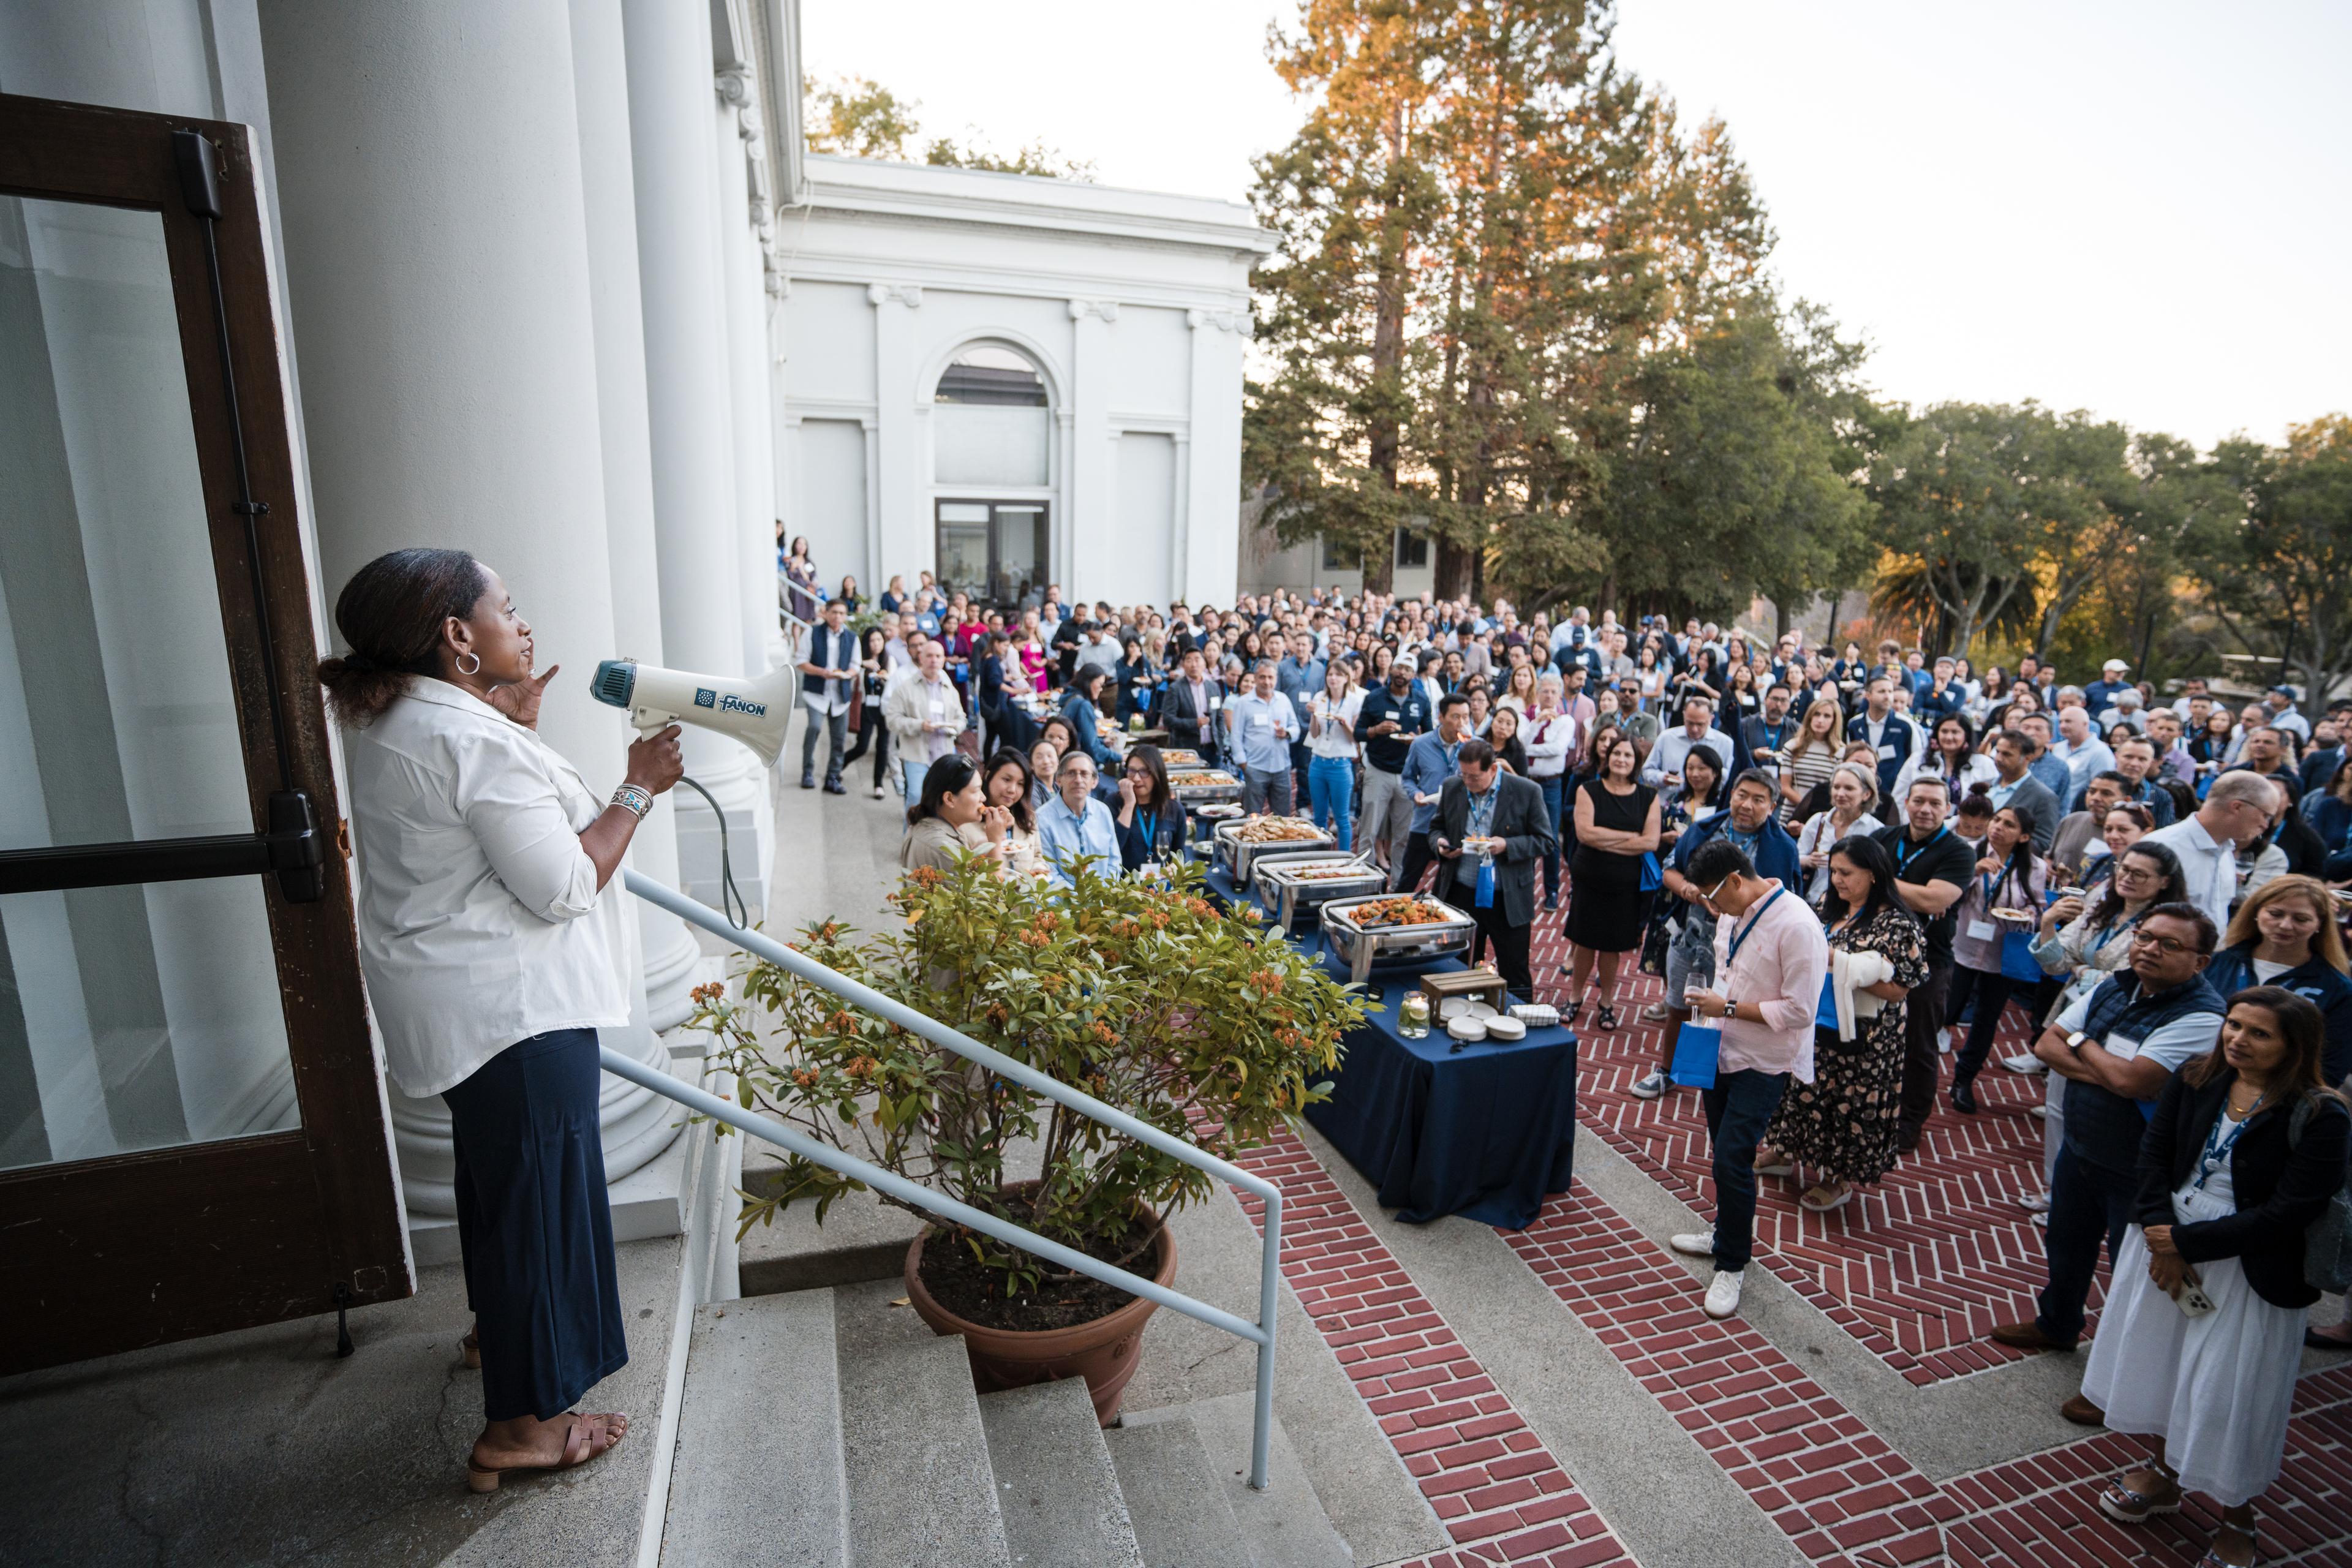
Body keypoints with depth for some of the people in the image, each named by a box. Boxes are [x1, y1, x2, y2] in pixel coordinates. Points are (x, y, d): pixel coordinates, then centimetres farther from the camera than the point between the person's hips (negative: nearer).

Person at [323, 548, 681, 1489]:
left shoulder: (385, 720, 6)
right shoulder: (475, 738, -25)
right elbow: (563, 887, -24)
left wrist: (516, 725, 11)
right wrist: (638, 790, -18)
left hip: (446, 997, 11)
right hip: (511, 1006, -10)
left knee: (495, 1163, 27)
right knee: (538, 1185, 2)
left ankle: (501, 1320, 50)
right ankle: (521, 1427, 16)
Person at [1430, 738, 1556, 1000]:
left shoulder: (1527, 792, -9)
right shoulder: (1452, 787, 2)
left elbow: (1544, 840, -4)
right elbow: (1436, 828, 14)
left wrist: (1507, 846, -21)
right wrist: (1440, 843, -9)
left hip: (1508, 901, -3)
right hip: (1461, 896, 3)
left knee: (1515, 978, 7)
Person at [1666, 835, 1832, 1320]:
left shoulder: (1796, 926, -23)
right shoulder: (1733, 912, 1)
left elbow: (1800, 1010, -23)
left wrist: (1729, 1008, -21)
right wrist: (1709, 1009, 9)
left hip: (1764, 1064, -8)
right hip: (1723, 1053, 8)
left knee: (1732, 1161, -7)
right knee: (1726, 1155, 20)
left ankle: (1731, 1266, 11)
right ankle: (1729, 1234, 40)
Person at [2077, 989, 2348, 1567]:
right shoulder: (2195, 1080, -5)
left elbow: (2287, 1213, -19)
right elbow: (2154, 1153, -5)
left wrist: (2187, 1243, -18)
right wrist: (2162, 1241, -14)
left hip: (2248, 1270, -4)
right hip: (2167, 1242, 4)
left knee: (2229, 1393, 7)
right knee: (2160, 1361, 19)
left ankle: (2236, 1521, 33)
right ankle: (2164, 1475, 44)